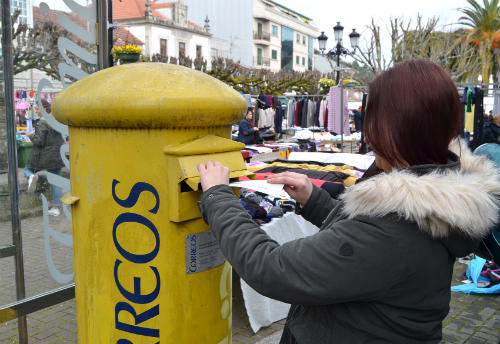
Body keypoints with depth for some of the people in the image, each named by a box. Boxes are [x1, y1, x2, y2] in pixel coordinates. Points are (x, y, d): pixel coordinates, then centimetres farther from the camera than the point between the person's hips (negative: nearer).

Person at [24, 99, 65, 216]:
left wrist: (31, 135, -1)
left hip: (43, 156, -5)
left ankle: (32, 177, -15)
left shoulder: (42, 123, -16)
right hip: (57, 155, 6)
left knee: (28, 169, 20)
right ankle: (56, 207, 10)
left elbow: (39, 141, -20)